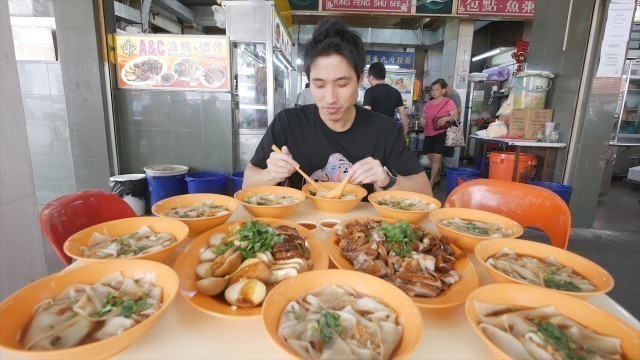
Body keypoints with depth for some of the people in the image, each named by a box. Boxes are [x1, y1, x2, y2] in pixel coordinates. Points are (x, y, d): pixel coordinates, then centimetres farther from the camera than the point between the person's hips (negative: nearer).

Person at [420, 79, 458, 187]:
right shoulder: (428, 104, 11)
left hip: (441, 134, -6)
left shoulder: (448, 102, -3)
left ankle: (431, 183, -3)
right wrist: (422, 121, -5)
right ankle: (436, 178, 30)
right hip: (428, 134, 6)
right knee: (431, 158, 12)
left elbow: (455, 117, -6)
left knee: (436, 158, -9)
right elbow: (423, 117, 19)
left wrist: (447, 118, -26)